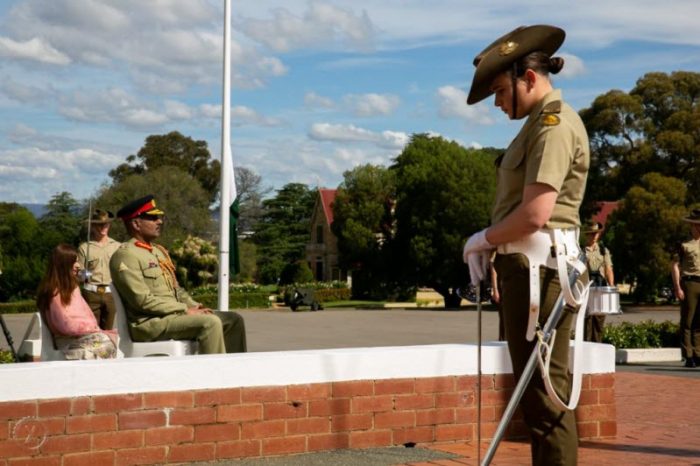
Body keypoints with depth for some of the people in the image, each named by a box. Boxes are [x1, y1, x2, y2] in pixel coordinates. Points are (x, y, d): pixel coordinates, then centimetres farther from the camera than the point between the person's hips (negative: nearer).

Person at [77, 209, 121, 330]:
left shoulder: (117, 246, 12)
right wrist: (83, 274, -13)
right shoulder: (84, 247, 7)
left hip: (111, 293, 2)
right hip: (91, 293, -2)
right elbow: (79, 276, 7)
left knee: (109, 330, 2)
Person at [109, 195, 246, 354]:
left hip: (174, 314, 9)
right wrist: (185, 310, -17)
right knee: (210, 322, -28)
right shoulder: (124, 256, -10)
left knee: (234, 320, 1)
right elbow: (142, 301, -18)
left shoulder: (159, 250, 20)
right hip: (149, 323, -9)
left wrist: (195, 306, 3)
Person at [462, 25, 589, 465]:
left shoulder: (554, 123, -12)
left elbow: (535, 214, -22)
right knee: (537, 389, 15)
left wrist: (483, 238, -6)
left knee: (545, 392, -6)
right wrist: (490, 244, 5)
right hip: (525, 265, 10)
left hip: (539, 267, -10)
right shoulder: (540, 122, 19)